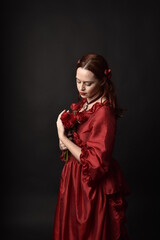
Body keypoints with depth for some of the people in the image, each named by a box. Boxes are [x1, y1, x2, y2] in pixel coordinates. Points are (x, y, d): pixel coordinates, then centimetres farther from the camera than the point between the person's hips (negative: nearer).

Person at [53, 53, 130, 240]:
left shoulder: (104, 114, -24)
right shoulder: (83, 104, 1)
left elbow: (95, 163, -27)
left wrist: (63, 137, -20)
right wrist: (65, 143, -7)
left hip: (92, 186, -8)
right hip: (74, 178, 8)